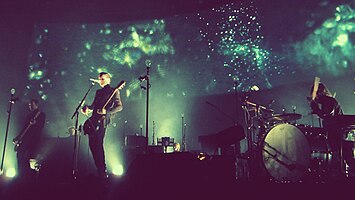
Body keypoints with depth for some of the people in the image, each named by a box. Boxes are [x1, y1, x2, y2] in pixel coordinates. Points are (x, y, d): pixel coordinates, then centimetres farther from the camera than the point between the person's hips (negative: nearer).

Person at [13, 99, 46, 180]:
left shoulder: (41, 114, 2)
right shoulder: (29, 115, 21)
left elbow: (41, 126, -11)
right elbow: (25, 127, 22)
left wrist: (35, 124, -30)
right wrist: (18, 137, 15)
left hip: (35, 138, -7)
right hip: (26, 138, 7)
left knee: (30, 157, -12)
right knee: (20, 154, 1)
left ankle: (30, 175, -6)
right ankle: (21, 175, 9)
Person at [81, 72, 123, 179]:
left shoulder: (114, 91, 5)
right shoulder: (98, 92, 25)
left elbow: (119, 106, -4)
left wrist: (106, 112, -17)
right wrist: (87, 108, 3)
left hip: (102, 121, -7)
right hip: (93, 120, 7)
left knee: (97, 144, -12)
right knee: (92, 144, 3)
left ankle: (102, 172, -6)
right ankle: (100, 170, 12)